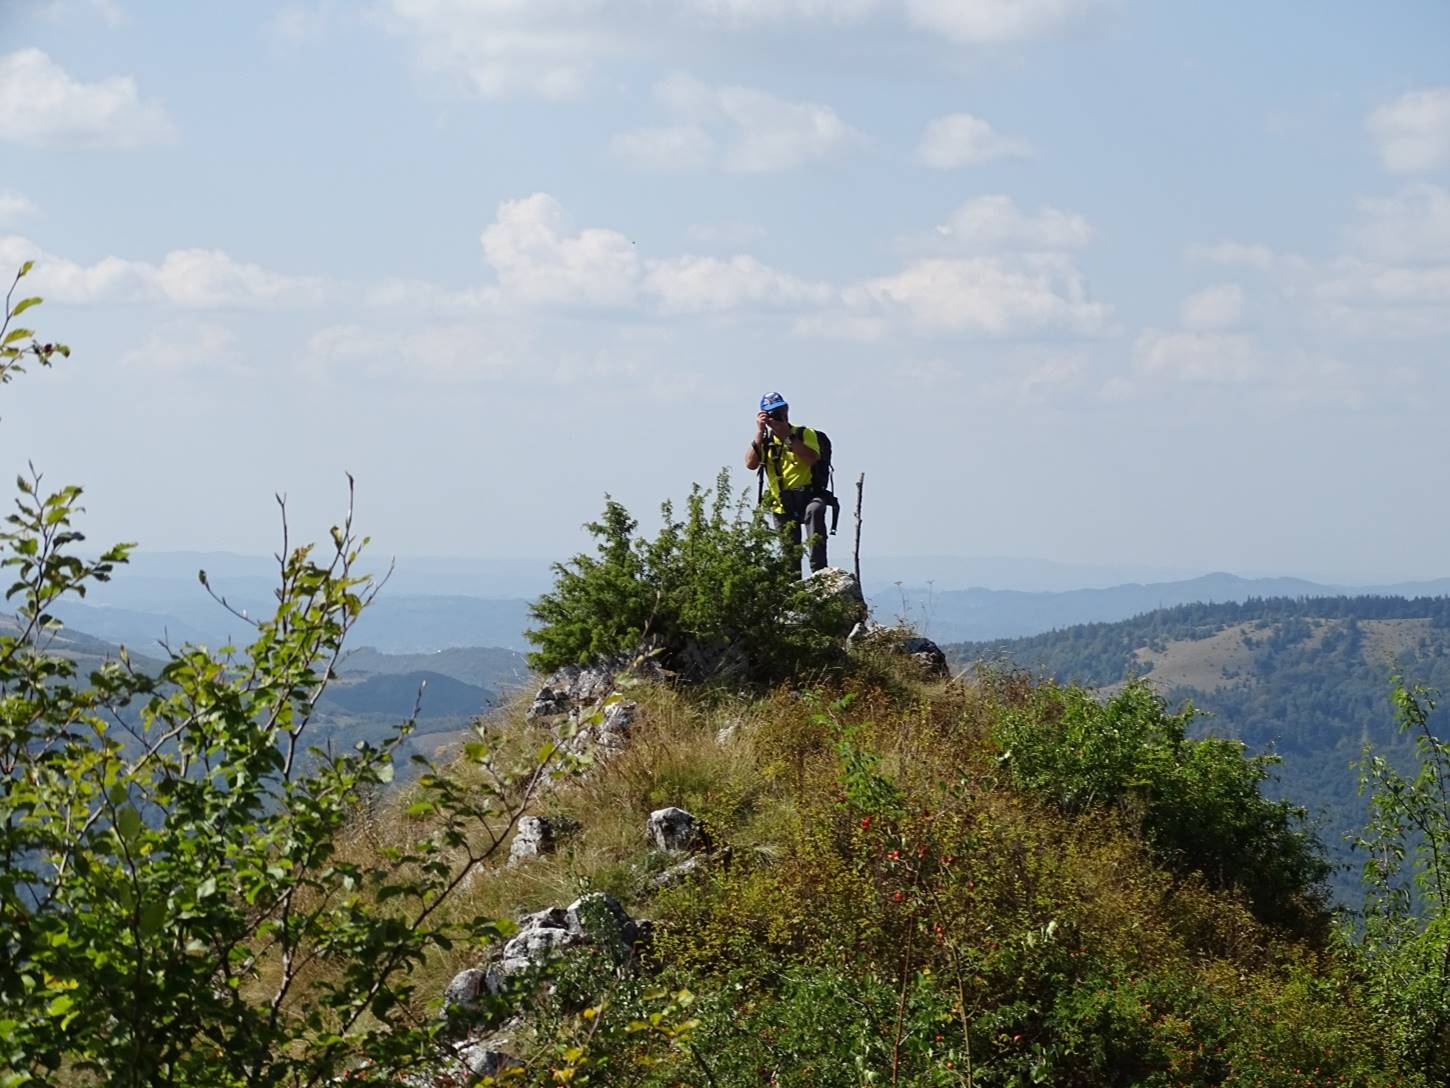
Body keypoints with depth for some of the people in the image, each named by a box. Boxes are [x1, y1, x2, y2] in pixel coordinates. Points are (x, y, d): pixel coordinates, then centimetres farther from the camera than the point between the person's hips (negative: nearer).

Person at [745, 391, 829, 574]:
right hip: (782, 506, 4)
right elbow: (751, 464, -7)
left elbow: (813, 458, -17)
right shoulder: (764, 441, 10)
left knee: (815, 510, -38)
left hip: (808, 496, -4)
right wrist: (760, 432, -10)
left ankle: (819, 570, -43)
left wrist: (788, 435, -18)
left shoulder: (805, 434, 2)